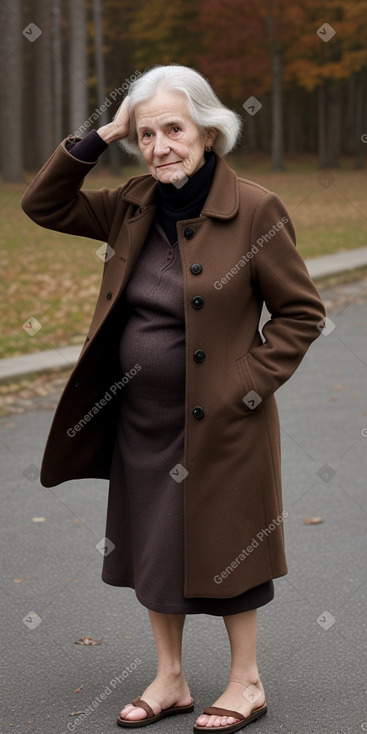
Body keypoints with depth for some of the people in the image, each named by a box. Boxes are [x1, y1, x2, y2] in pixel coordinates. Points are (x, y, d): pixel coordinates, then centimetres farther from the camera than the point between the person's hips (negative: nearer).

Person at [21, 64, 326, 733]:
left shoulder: (254, 210, -14)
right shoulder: (133, 206, 2)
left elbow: (302, 311, -9)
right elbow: (44, 205, 7)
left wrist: (250, 385, -15)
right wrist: (98, 137, -4)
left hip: (219, 421, -6)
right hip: (140, 418, 6)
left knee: (221, 547, 7)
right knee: (152, 546, 15)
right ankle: (170, 680, 32)